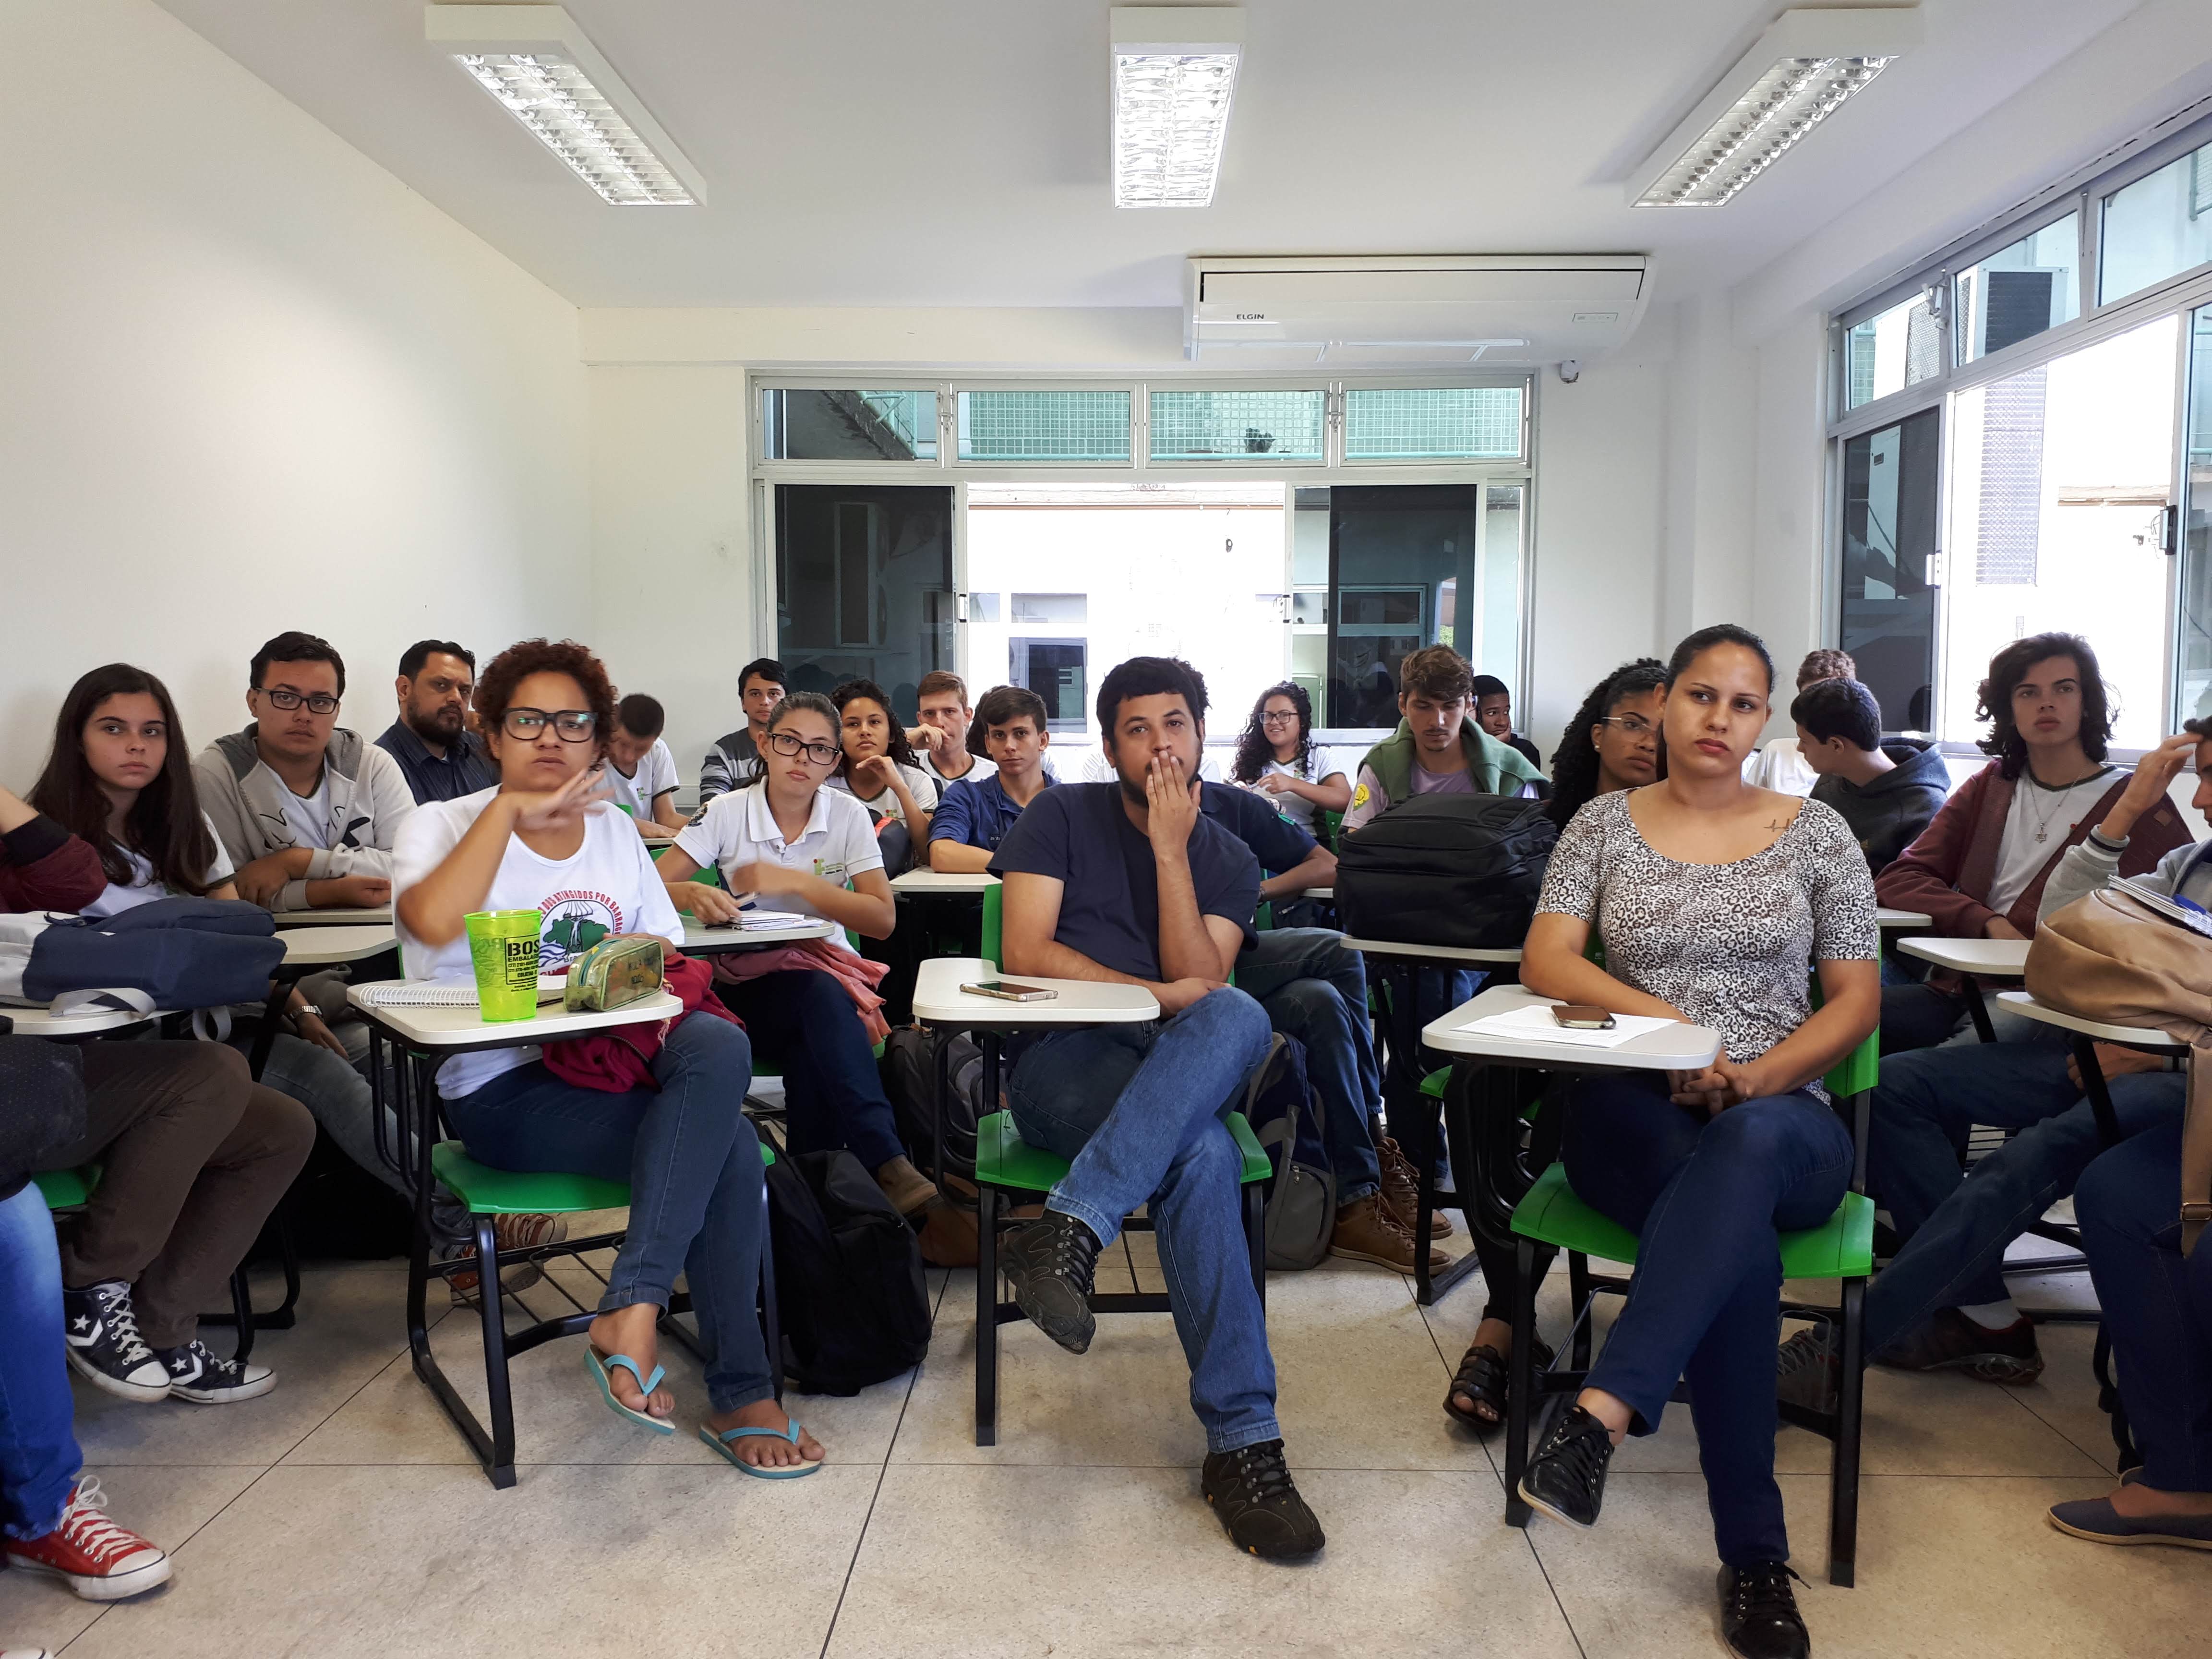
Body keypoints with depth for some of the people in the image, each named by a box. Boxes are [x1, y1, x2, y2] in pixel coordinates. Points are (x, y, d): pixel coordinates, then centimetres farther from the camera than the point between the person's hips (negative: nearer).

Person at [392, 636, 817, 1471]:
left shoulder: (616, 831, 19)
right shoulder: (444, 826, 4)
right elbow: (431, 921, -21)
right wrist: (510, 809, -14)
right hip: (504, 1089, -5)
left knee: (720, 1046, -32)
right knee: (727, 1143, -27)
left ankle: (632, 1311, -28)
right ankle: (739, 1391, -18)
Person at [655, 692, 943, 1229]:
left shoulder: (848, 815, -1)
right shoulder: (727, 812, -1)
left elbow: (883, 919, -8)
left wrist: (795, 882, -17)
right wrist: (693, 894, -31)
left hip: (827, 971, 1)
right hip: (746, 984, -1)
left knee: (813, 1052, -36)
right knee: (822, 997, -35)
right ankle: (888, 1163, -40)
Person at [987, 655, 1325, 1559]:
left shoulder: (1228, 860, 17)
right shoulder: (1062, 817, 11)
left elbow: (1204, 982, 0)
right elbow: (1026, 951, -3)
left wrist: (1170, 848, -5)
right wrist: (1156, 993, -11)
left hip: (1177, 1071, 3)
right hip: (1063, 1057, -3)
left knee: (1239, 1015, -37)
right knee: (1204, 1154, -36)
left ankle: (1070, 1231, -46)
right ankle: (1242, 1436, -35)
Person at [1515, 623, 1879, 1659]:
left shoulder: (1816, 832, 10)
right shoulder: (1605, 825, 10)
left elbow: (1857, 1001, 7)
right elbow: (1545, 961, -3)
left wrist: (1761, 1077, -12)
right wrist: (1671, 1022, -19)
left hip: (1783, 1119, 0)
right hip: (1632, 1112, 0)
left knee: (1747, 1147, -40)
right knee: (1742, 1239, -35)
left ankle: (1602, 1413, -50)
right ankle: (1753, 1555, -29)